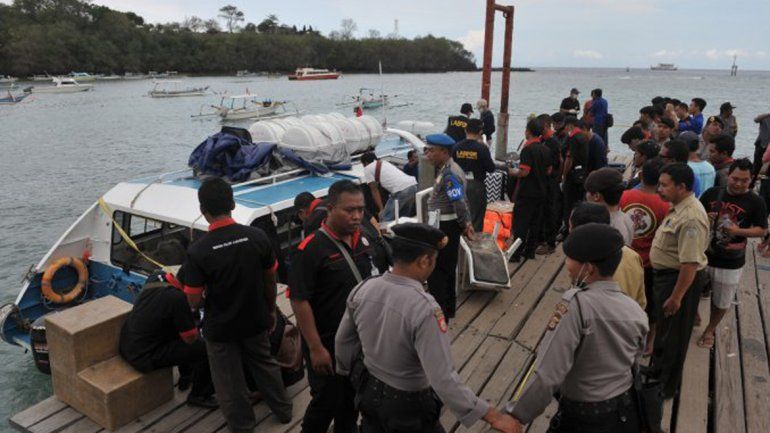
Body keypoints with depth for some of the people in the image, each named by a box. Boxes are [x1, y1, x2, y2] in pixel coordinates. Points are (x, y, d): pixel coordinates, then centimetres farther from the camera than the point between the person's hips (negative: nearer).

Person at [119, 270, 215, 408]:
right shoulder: (178, 299, -26)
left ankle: (186, 376, 38)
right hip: (143, 357, -9)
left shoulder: (155, 277, -3)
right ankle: (199, 395, 13)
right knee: (206, 349, -9)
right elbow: (191, 339, -14)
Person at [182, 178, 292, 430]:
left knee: (229, 381, 18)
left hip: (220, 328, -3)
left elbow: (194, 301, -17)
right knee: (264, 364, 27)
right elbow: (270, 280, -3)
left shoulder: (197, 251, -24)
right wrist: (271, 310, 13)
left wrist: (208, 301, 6)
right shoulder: (257, 237, -15)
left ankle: (243, 425, 36)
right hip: (255, 320, 3)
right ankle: (283, 410, 43)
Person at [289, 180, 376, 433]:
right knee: (327, 401, 9)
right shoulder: (312, 248, -21)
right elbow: (299, 300, -20)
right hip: (327, 342, -6)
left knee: (353, 396, 22)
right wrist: (316, 348, -19)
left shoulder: (363, 239, -2)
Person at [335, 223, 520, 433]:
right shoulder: (424, 309, -33)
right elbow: (443, 380, -33)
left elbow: (343, 341, 1)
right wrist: (492, 415, -25)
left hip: (368, 390, 5)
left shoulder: (362, 289, -14)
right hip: (407, 404, -5)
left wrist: (348, 371, 20)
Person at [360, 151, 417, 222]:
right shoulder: (384, 162, 32)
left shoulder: (367, 168, 11)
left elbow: (374, 190, 7)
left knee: (385, 220, 0)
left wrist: (381, 210, 7)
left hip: (401, 190, -8)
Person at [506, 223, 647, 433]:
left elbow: (547, 375, -29)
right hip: (627, 415, 6)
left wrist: (515, 415, -19)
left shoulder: (576, 304, -26)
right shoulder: (636, 312, -7)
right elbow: (632, 362, 5)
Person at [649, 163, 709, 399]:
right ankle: (657, 370, 48)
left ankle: (666, 386, 28)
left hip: (681, 279, -10)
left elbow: (690, 263, -31)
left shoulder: (691, 218, -30)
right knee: (663, 328, 26)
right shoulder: (679, 207, 2)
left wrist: (676, 297, -26)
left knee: (673, 335, 9)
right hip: (666, 274, 10)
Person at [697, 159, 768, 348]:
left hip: (730, 262, -1)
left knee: (721, 302, 12)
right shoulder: (712, 193, -1)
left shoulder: (755, 202, -7)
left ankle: (710, 330, 34)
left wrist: (740, 231, -20)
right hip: (704, 254, 2)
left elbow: (762, 230, -4)